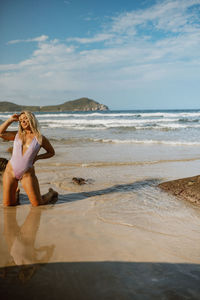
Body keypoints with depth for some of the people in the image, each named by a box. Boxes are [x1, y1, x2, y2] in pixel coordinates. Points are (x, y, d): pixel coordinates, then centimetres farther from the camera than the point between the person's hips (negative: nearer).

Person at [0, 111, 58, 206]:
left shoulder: (40, 138, -2)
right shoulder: (17, 135, 6)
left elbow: (51, 152, 10)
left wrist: (37, 157, -2)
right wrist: (11, 120, -1)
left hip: (27, 174, -2)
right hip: (10, 171, 3)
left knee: (38, 204, 0)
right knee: (8, 204, 7)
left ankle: (51, 193, 31)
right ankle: (16, 192, 40)